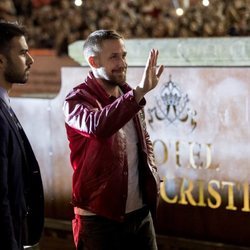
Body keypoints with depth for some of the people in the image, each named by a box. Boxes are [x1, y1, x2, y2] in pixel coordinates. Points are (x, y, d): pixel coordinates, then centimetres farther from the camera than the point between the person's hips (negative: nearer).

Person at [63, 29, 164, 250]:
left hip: (141, 213, 6)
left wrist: (152, 175, 8)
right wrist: (140, 92, -37)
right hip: (100, 218, -6)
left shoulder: (128, 97, 10)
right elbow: (97, 126, -35)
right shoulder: (78, 99, -11)